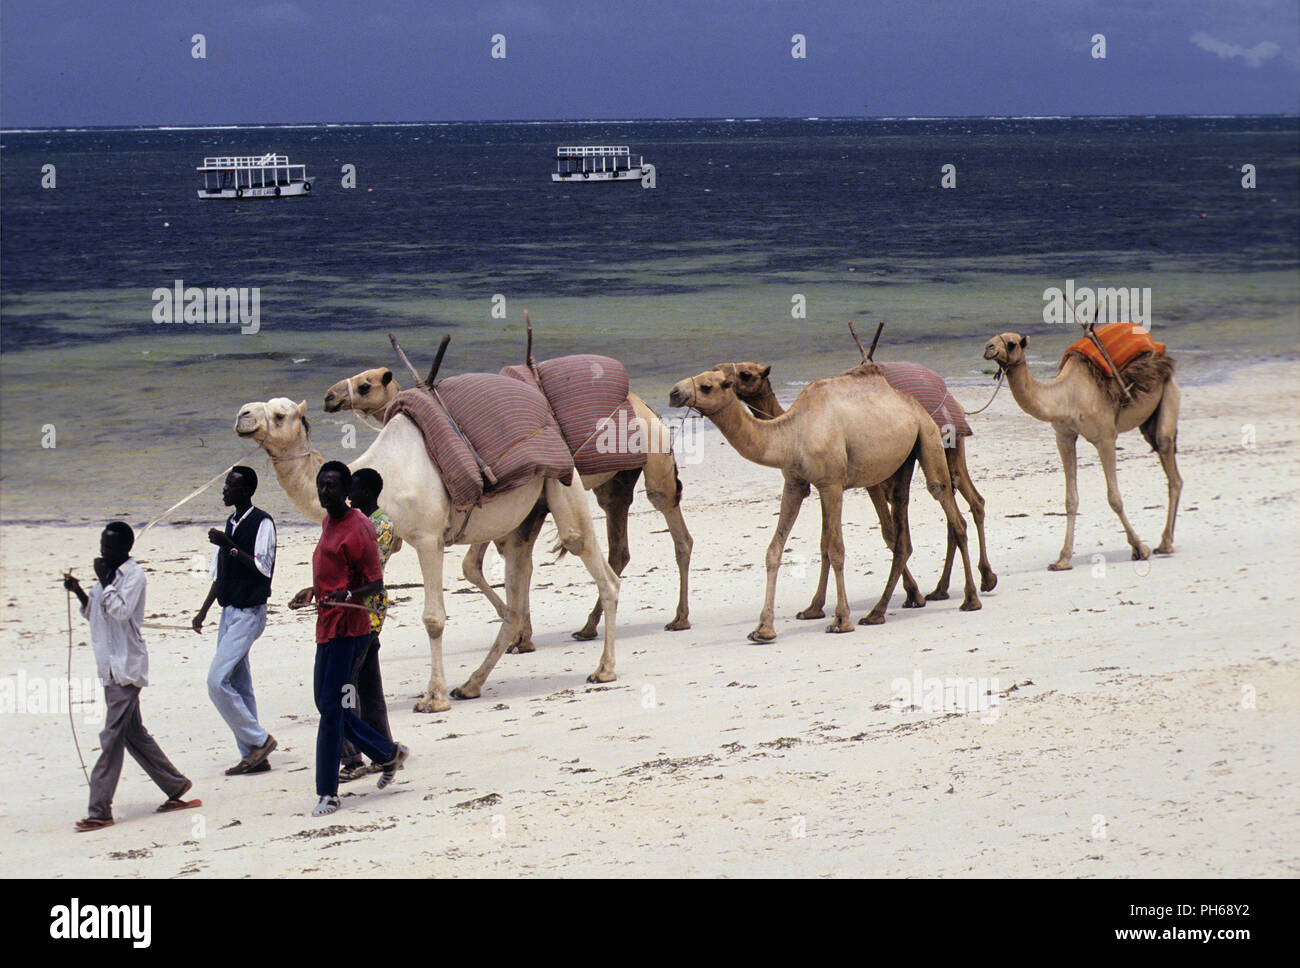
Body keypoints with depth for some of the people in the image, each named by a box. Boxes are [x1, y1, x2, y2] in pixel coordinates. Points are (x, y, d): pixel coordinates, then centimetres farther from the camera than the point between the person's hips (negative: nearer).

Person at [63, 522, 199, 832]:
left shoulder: (134, 575, -11)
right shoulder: (109, 573, 15)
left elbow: (121, 611, -23)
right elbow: (95, 614, 22)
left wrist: (105, 581, -17)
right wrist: (78, 592, 6)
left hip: (126, 667, -10)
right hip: (111, 667, 10)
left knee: (112, 737, -11)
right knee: (133, 734, 14)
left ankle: (100, 811, -11)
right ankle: (176, 786, 25)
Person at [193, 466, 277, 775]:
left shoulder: (262, 523, -11)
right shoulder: (231, 523, 15)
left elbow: (262, 567, -19)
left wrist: (229, 546, -22)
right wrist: (203, 611, 18)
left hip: (249, 614, -9)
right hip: (230, 612, 9)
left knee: (217, 680, -16)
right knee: (238, 686, 8)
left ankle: (259, 739, -5)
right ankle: (253, 757, 12)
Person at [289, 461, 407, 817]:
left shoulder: (358, 528, -13)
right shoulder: (328, 522, 16)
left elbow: (375, 583, -16)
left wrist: (347, 596, -32)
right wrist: (313, 592, 27)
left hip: (347, 630, -10)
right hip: (328, 627, 10)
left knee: (331, 709, -9)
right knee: (328, 705, 13)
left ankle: (327, 793, -4)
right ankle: (389, 753, 28)